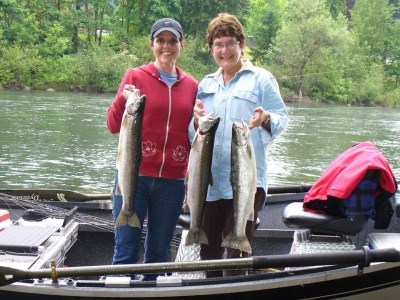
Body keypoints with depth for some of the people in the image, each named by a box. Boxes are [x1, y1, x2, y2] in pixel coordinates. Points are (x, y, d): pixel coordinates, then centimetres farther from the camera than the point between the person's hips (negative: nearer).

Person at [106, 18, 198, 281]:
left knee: (159, 253, 10)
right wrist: (123, 100, -19)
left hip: (172, 182, 3)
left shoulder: (192, 86, 8)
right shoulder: (135, 76, 1)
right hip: (134, 177, -2)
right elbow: (113, 126, -3)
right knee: (126, 251, -1)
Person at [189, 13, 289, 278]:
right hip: (210, 180, 5)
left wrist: (266, 119, -25)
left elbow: (282, 119, -3)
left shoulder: (261, 78, 3)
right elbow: (193, 136, 19)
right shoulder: (206, 84, 18)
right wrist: (197, 121, -3)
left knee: (236, 254, -5)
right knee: (209, 251, 11)